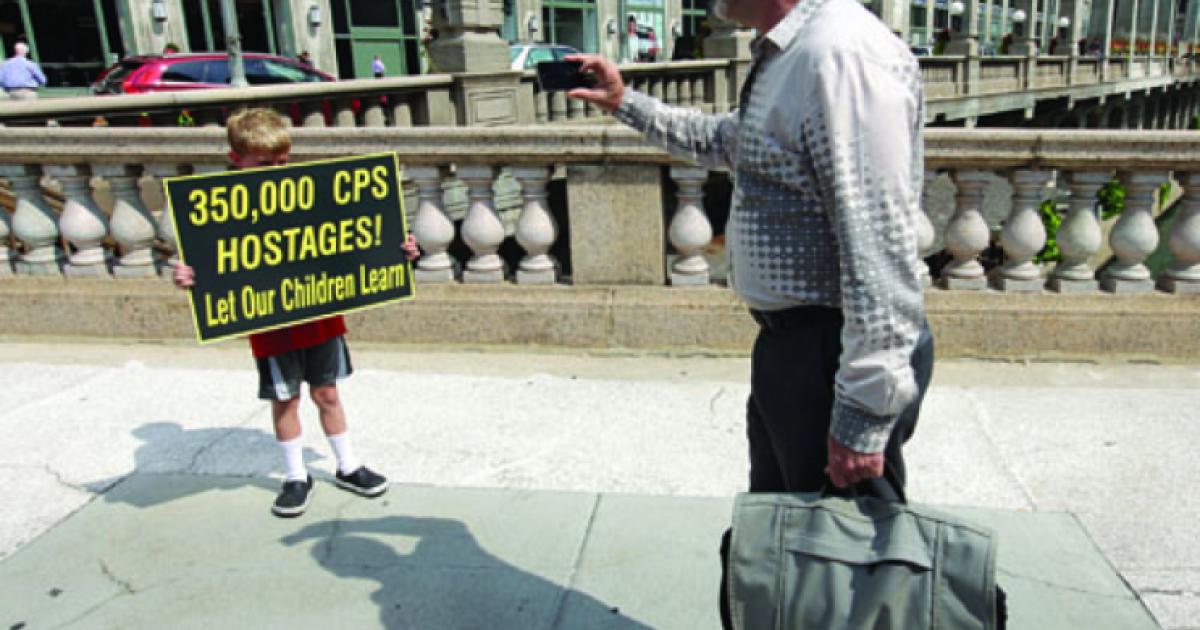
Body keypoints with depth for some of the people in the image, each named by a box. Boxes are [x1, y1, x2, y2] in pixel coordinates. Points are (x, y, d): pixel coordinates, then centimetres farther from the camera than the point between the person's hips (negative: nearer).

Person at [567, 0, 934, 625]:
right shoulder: (788, 54, 12)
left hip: (835, 354, -10)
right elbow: (723, 140, 32)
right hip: (789, 340, 10)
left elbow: (880, 249, -26)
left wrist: (863, 417, -25)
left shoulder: (841, 52, -21)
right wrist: (625, 103, 32)